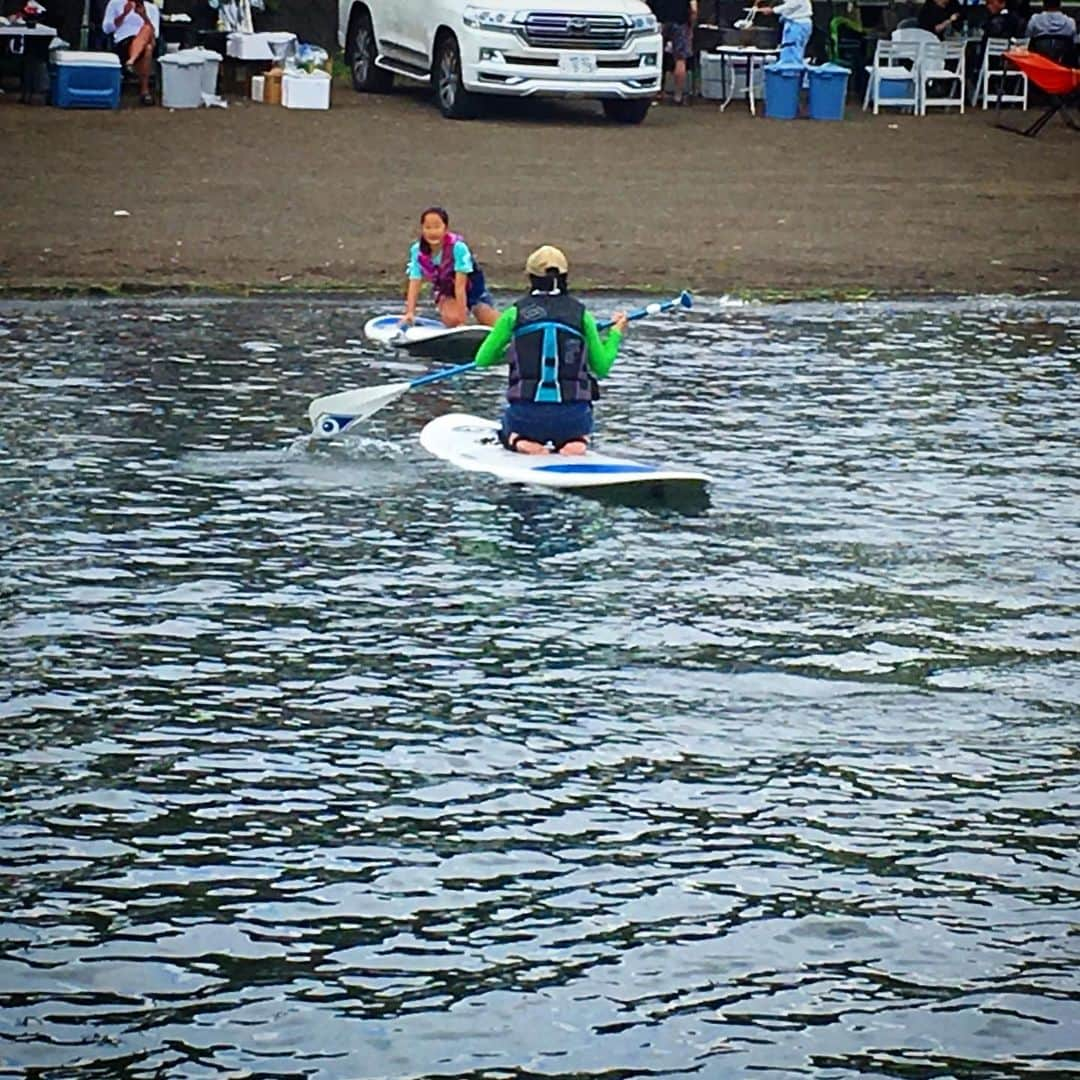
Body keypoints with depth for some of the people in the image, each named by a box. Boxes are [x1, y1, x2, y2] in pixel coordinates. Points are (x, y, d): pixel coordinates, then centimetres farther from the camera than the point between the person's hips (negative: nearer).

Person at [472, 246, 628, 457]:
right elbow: (602, 368, 7)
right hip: (573, 415, 0)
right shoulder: (581, 314, 1)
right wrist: (615, 333, 23)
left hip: (526, 414, 0)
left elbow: (482, 360, 6)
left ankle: (517, 440, -1)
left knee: (508, 431, 35)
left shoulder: (515, 314, 0)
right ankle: (579, 440, 0)